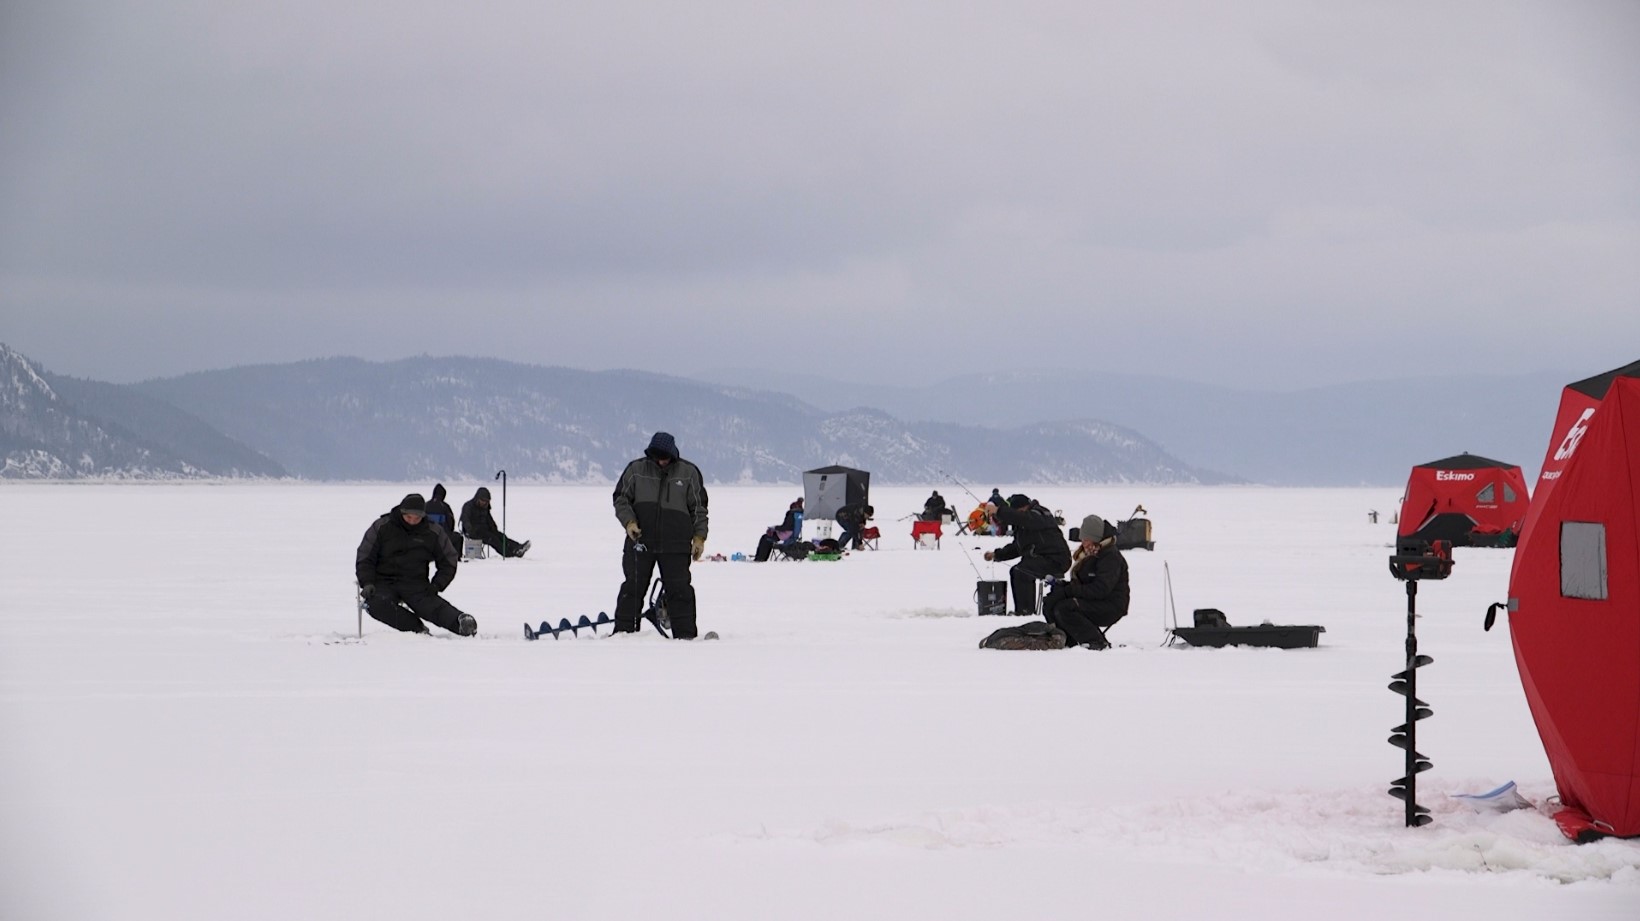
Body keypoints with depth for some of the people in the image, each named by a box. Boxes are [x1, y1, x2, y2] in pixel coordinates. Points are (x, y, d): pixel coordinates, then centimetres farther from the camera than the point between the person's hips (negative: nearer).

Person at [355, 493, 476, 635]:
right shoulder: (381, 527, 1)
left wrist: (436, 586, 0)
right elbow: (365, 559, 6)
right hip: (383, 583, 0)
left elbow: (448, 563, 16)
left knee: (430, 604, -32)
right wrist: (367, 583, -10)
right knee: (377, 604, -34)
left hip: (416, 584, 0)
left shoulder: (433, 532, 4)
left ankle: (461, 621, -56)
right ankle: (418, 629, -38)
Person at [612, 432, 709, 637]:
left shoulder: (688, 472, 4)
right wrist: (628, 521, -10)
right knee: (633, 587, 3)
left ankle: (685, 634, 4)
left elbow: (699, 507, 8)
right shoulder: (636, 469, 4)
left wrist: (699, 536, 1)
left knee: (679, 589, -1)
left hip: (676, 545, -1)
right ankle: (623, 631, 9)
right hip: (640, 540, 1)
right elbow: (621, 498, 7)